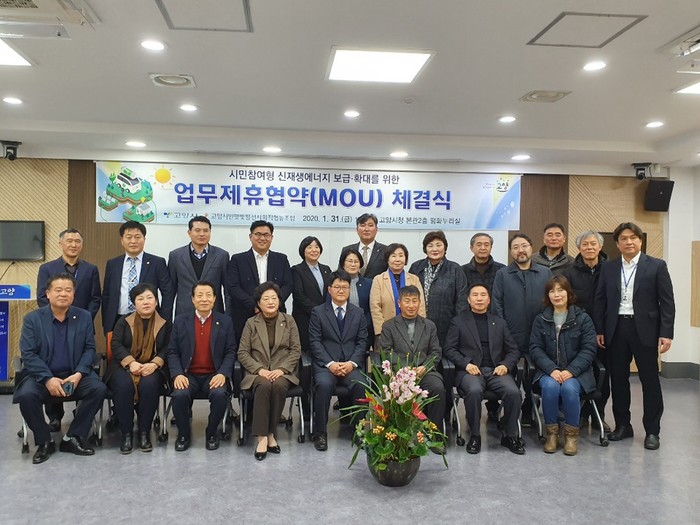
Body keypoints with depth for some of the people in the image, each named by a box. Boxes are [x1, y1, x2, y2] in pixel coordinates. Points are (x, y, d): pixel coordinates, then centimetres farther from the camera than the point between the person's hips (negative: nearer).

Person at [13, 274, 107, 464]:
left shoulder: (84, 317, 4)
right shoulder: (32, 319, -1)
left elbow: (89, 349, 2)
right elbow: (27, 354, -8)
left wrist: (78, 374, -16)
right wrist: (48, 379, -21)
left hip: (75, 374, 1)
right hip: (42, 375, -1)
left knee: (99, 389, -24)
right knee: (26, 395, -31)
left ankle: (72, 438, -6)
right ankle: (44, 442, -6)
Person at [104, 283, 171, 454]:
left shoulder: (166, 323, 12)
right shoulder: (123, 321, 15)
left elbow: (168, 349, 2)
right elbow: (116, 344, 1)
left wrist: (154, 364, -18)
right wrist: (131, 363, -17)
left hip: (152, 368, -1)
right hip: (124, 366, 1)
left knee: (149, 385, -34)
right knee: (123, 386, -33)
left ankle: (144, 432, -19)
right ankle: (126, 434, -20)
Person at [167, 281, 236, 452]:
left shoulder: (225, 321, 4)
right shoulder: (180, 321, 6)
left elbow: (230, 352, 2)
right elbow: (172, 352, 5)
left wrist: (222, 374, -14)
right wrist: (177, 374, -12)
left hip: (214, 375, 0)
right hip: (188, 375, 1)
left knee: (220, 395, -30)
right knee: (179, 395, -28)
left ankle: (212, 433, -1)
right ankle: (184, 433, 1)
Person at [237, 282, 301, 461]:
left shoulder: (289, 321, 7)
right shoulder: (251, 323, 6)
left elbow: (296, 349, 3)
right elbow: (242, 352, 2)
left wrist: (281, 369, -12)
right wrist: (259, 369, -14)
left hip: (282, 372, 0)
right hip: (258, 372, 0)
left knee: (279, 385, -34)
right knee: (264, 385, -34)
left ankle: (270, 433, -21)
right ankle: (262, 437, -30)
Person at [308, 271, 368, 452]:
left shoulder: (358, 313, 13)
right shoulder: (318, 312, 6)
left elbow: (362, 342, 8)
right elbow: (315, 342, -1)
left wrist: (352, 363, -9)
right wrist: (330, 363, -14)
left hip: (350, 365, 2)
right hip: (325, 364, -1)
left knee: (361, 384, -29)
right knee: (324, 385, -33)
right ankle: (320, 433, -18)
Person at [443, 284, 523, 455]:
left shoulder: (499, 323, 20)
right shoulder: (458, 322, 11)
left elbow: (513, 350, 17)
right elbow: (449, 349, 4)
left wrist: (506, 365, -4)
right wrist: (466, 364, -12)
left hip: (496, 370, 3)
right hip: (470, 370, -2)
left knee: (513, 392, -26)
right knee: (474, 391, -34)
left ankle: (510, 436, -5)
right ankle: (475, 435, -14)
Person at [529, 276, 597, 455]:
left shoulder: (583, 318, 2)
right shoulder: (540, 320, 6)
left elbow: (588, 349, -3)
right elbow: (535, 348, 0)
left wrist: (570, 371, -17)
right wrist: (551, 369, -17)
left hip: (575, 372, -1)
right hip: (548, 371, 1)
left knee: (569, 388, -32)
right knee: (550, 386, -31)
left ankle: (571, 434, -10)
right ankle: (552, 432, -12)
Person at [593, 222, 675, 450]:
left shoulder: (656, 266, -1)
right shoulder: (608, 268, 7)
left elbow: (667, 302, -4)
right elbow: (600, 301, 7)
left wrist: (666, 333, -10)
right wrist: (599, 330, 2)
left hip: (645, 330, -3)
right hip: (616, 330, 3)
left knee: (650, 380, 4)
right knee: (618, 379, 9)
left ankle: (652, 430, 16)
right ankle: (622, 425, 23)